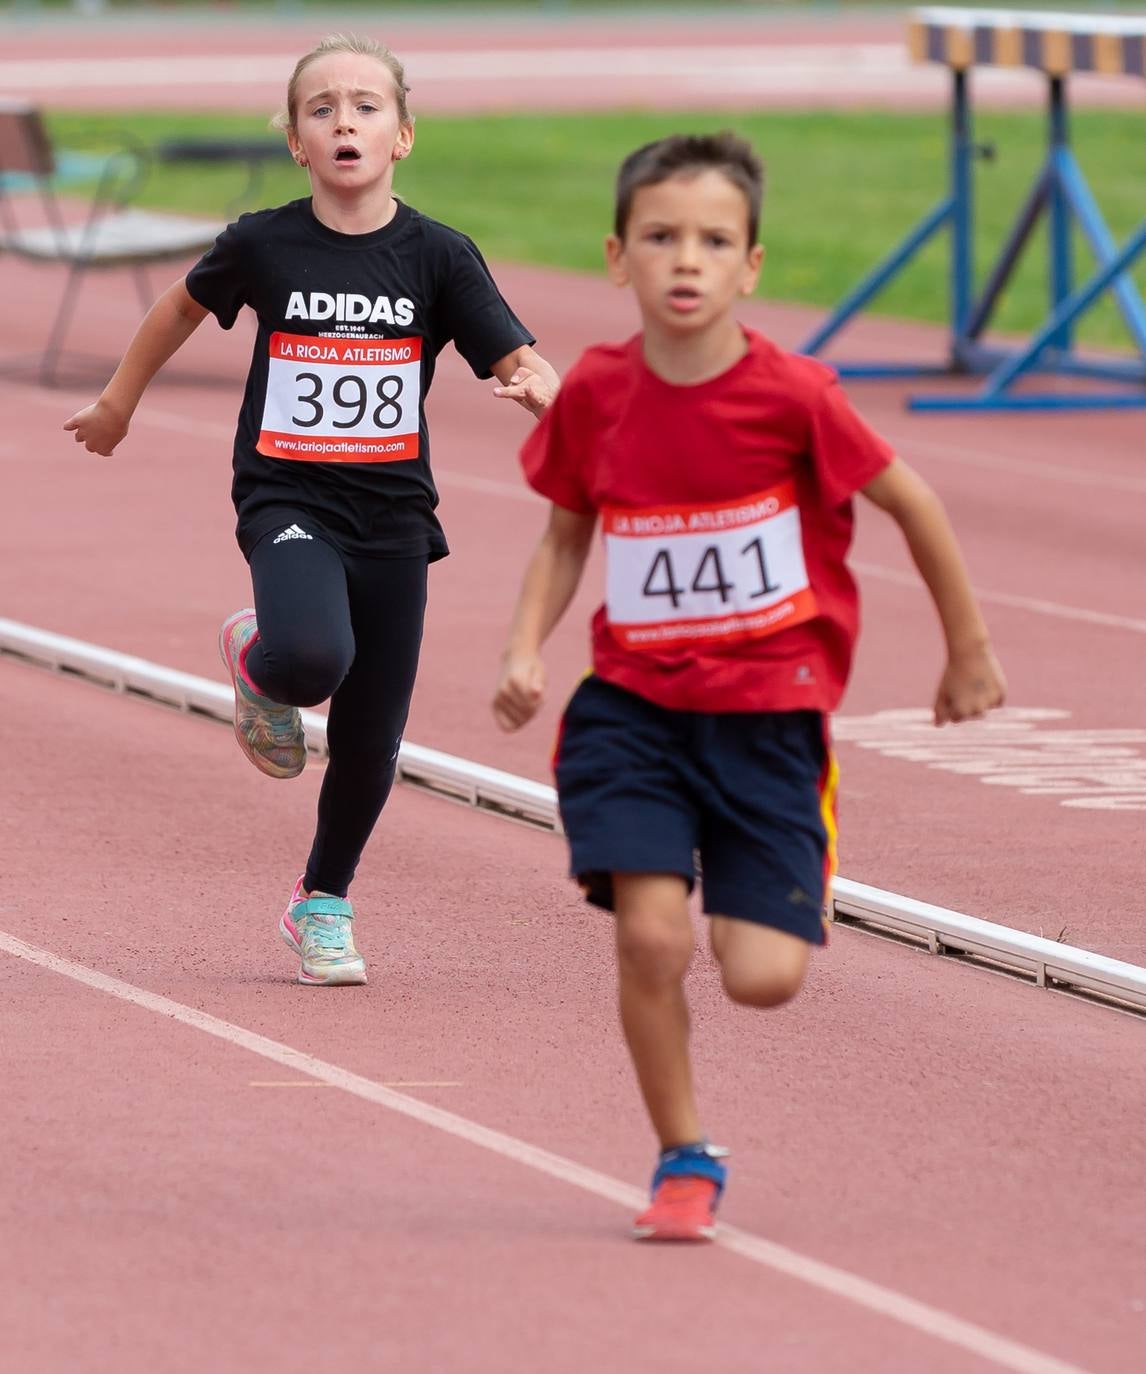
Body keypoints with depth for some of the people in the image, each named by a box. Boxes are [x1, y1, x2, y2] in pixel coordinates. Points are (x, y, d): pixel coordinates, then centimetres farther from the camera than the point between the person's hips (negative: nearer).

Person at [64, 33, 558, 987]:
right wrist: (120, 399, 28)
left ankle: (324, 905, 31)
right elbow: (186, 305, 16)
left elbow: (521, 362, -8)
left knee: (370, 740, 5)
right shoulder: (262, 246, -4)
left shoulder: (438, 256, -4)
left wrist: (540, 389, -33)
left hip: (391, 513, 2)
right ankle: (256, 659, 7)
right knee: (312, 657, -32)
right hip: (288, 500, -2)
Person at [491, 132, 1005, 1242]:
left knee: (763, 977, -9)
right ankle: (684, 1163, 6)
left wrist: (970, 652, 9)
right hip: (633, 704, 2)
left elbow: (911, 505, -1)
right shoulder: (594, 395, -5)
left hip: (768, 712, -2)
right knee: (649, 935, -16)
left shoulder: (793, 397, -14)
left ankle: (761, 903, 29)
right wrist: (524, 649, -4)